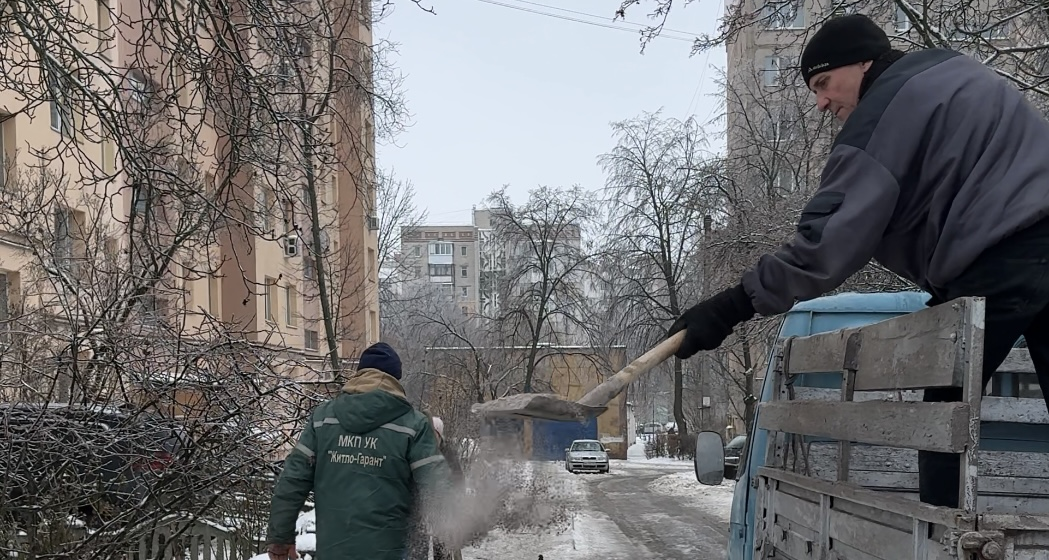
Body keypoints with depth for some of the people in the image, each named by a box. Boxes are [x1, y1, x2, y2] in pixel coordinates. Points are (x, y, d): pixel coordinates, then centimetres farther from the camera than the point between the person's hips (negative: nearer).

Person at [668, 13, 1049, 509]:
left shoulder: (881, 113, -5)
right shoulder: (951, 73, 24)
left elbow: (827, 242, -14)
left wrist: (733, 306, -13)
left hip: (1001, 259, -8)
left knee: (946, 410, 3)